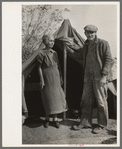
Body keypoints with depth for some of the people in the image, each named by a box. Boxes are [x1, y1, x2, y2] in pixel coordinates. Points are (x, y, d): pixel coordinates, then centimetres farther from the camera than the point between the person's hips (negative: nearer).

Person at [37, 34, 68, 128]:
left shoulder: (55, 53, 9)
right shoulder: (42, 54, -7)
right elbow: (40, 68, -7)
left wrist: (61, 77, 14)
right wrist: (42, 80, -10)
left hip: (56, 78, 5)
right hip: (47, 78, -5)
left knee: (57, 97, 5)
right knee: (48, 98, 0)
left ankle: (55, 118, 16)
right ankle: (47, 118, 17)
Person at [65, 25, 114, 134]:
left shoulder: (103, 43, -7)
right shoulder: (86, 45, 13)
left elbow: (109, 60, -11)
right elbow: (80, 57, 27)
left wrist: (104, 76, -18)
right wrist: (68, 49, 21)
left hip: (99, 77, -6)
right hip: (88, 77, 7)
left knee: (101, 101, 1)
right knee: (86, 100, 10)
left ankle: (101, 125, 16)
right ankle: (85, 122, 24)